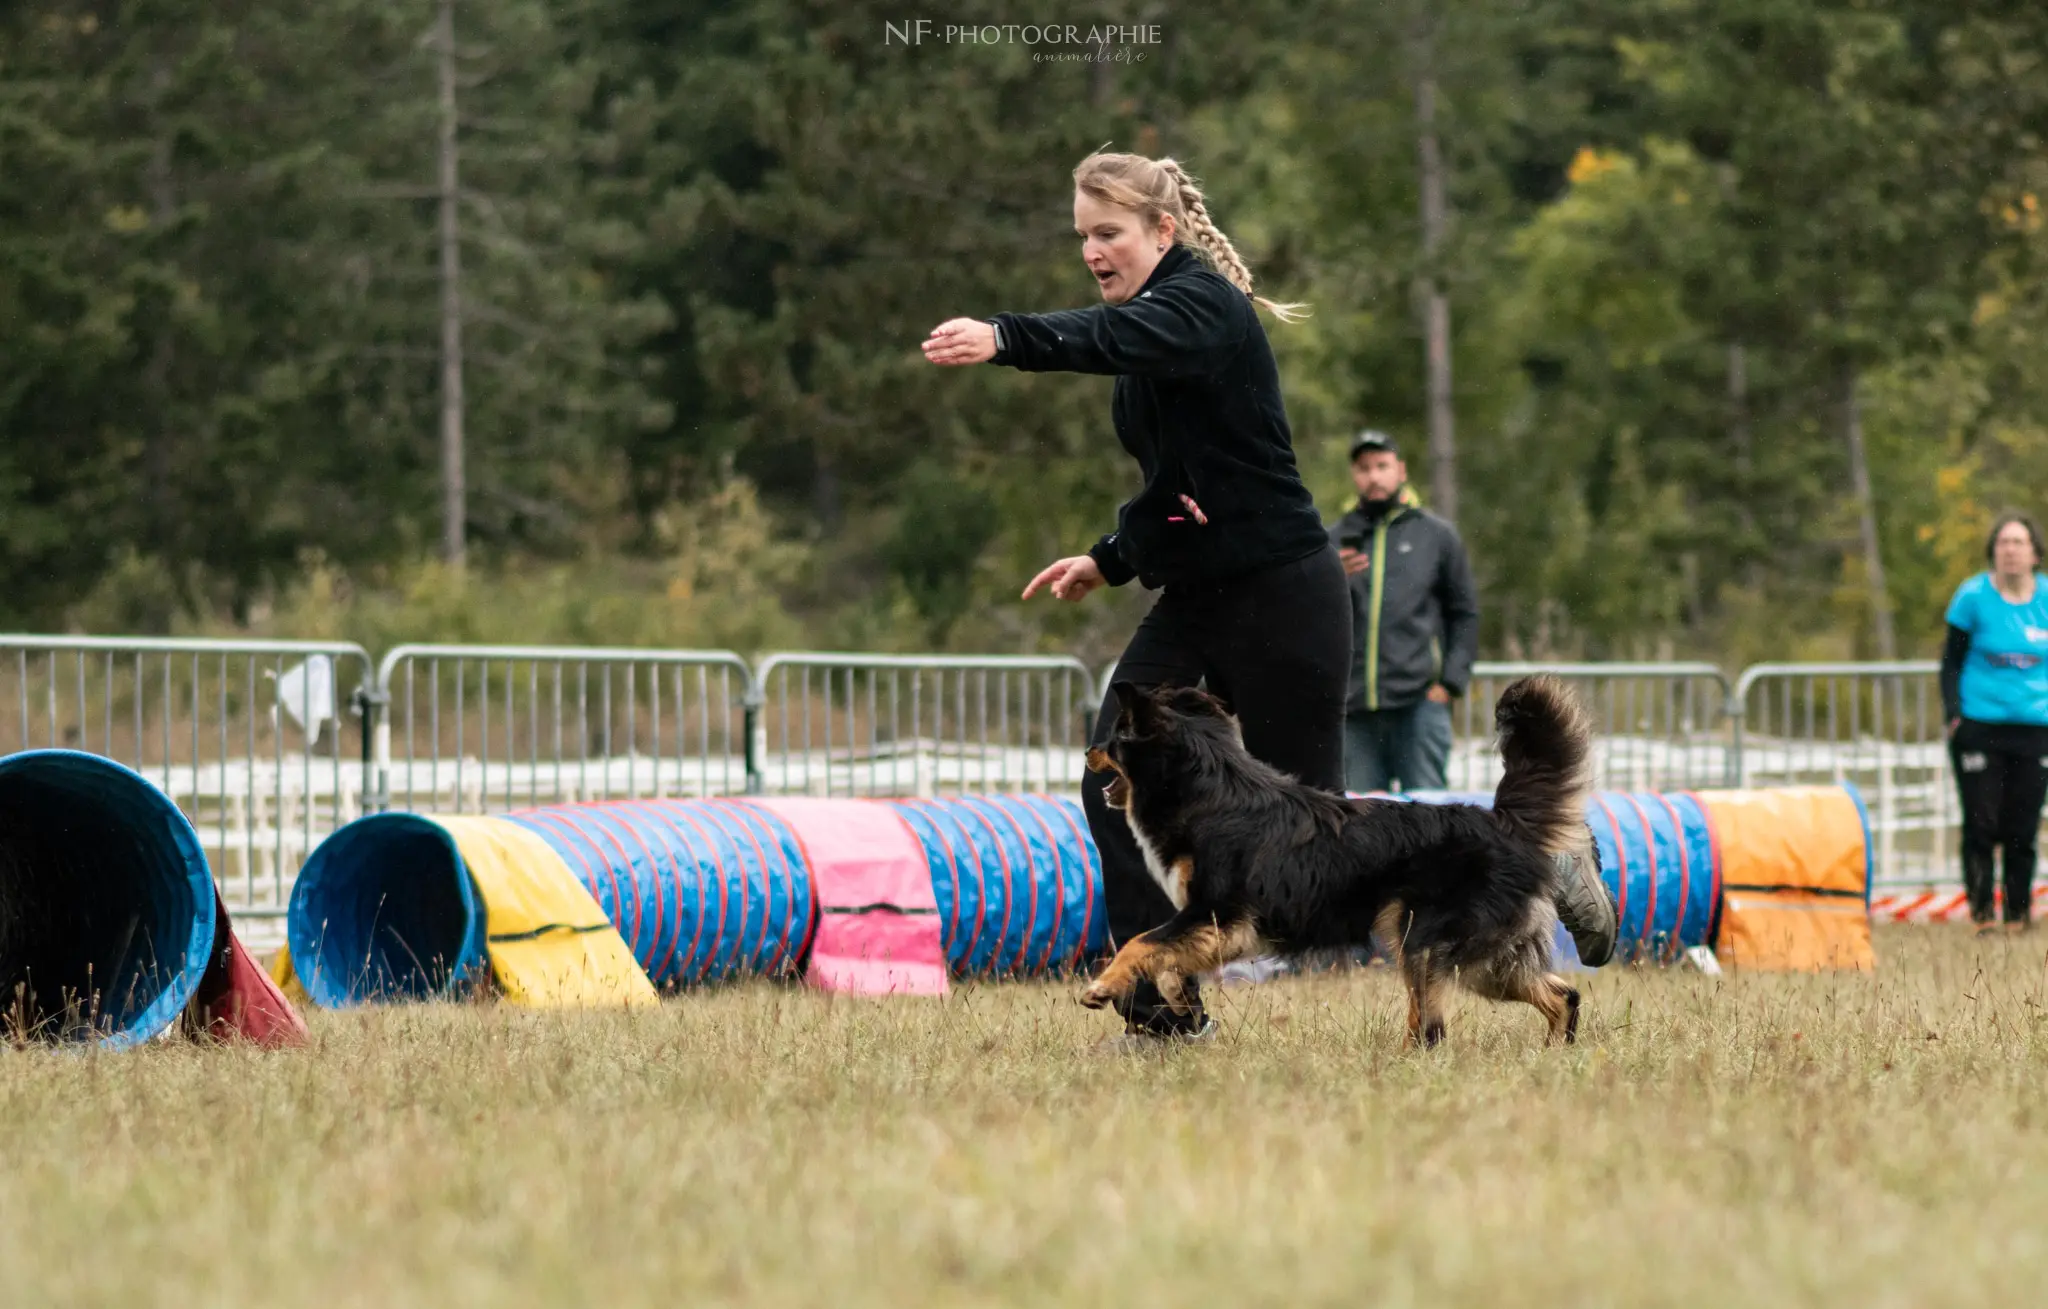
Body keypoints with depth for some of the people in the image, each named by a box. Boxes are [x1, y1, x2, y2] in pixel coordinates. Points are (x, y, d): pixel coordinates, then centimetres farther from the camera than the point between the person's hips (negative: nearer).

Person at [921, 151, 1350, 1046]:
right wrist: (1111, 560, 12)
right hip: (1193, 597, 9)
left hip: (1282, 598, -9)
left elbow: (1115, 337, -39)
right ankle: (1166, 1008, -2)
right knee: (1114, 786, -6)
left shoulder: (1205, 306, -15)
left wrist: (1004, 338, -56)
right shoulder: (1150, 317, 13)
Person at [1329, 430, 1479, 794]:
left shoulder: (1437, 536, 11)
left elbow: (1465, 614, 10)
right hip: (1354, 708, 2)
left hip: (1419, 702, -2)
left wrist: (1450, 682, -1)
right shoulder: (1335, 539, 14)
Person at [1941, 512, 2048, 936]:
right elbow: (1952, 660, 4)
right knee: (1981, 824, -6)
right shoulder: (1973, 596, 0)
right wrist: (1953, 714, -7)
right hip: (1980, 723, -2)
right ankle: (1980, 912, 0)